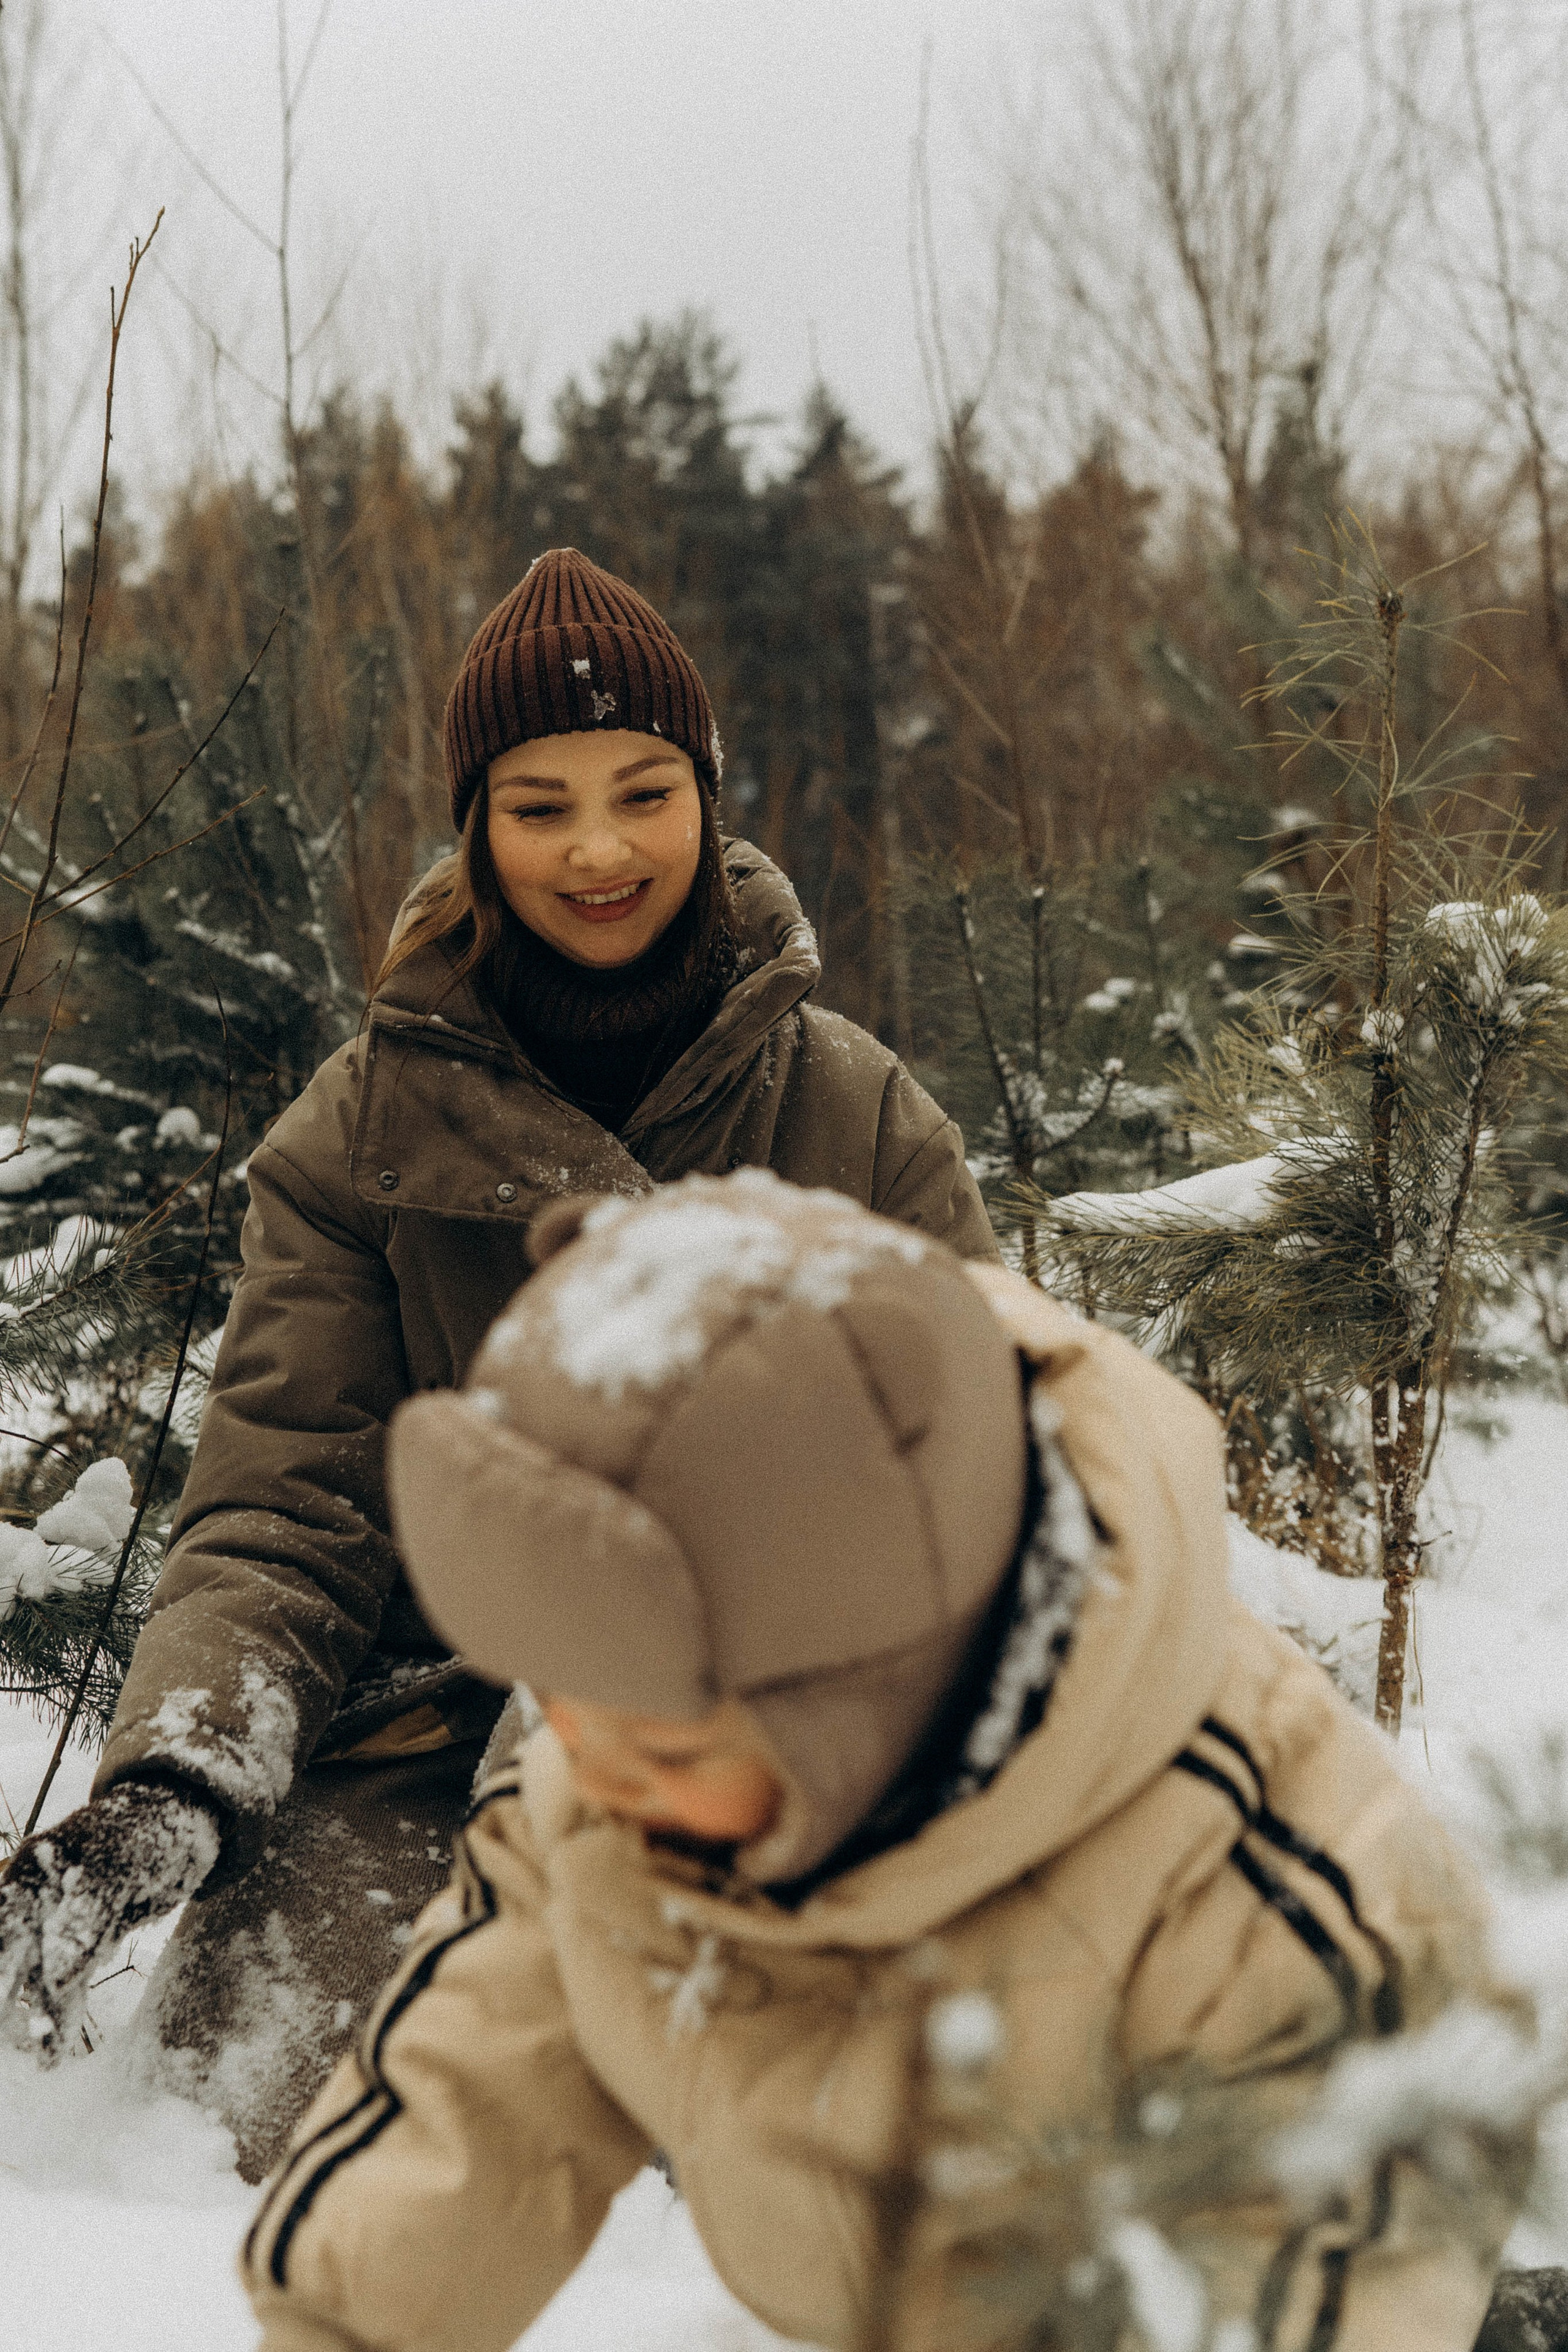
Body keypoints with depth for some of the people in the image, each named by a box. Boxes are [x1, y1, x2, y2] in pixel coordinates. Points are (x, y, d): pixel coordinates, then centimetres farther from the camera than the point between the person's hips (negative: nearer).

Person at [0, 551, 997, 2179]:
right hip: (450, 1721, 1)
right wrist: (175, 1782, -20)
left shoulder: (858, 1110, 4)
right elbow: (282, 1509, -2)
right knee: (253, 2086, -22)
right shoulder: (363, 1130, 2)